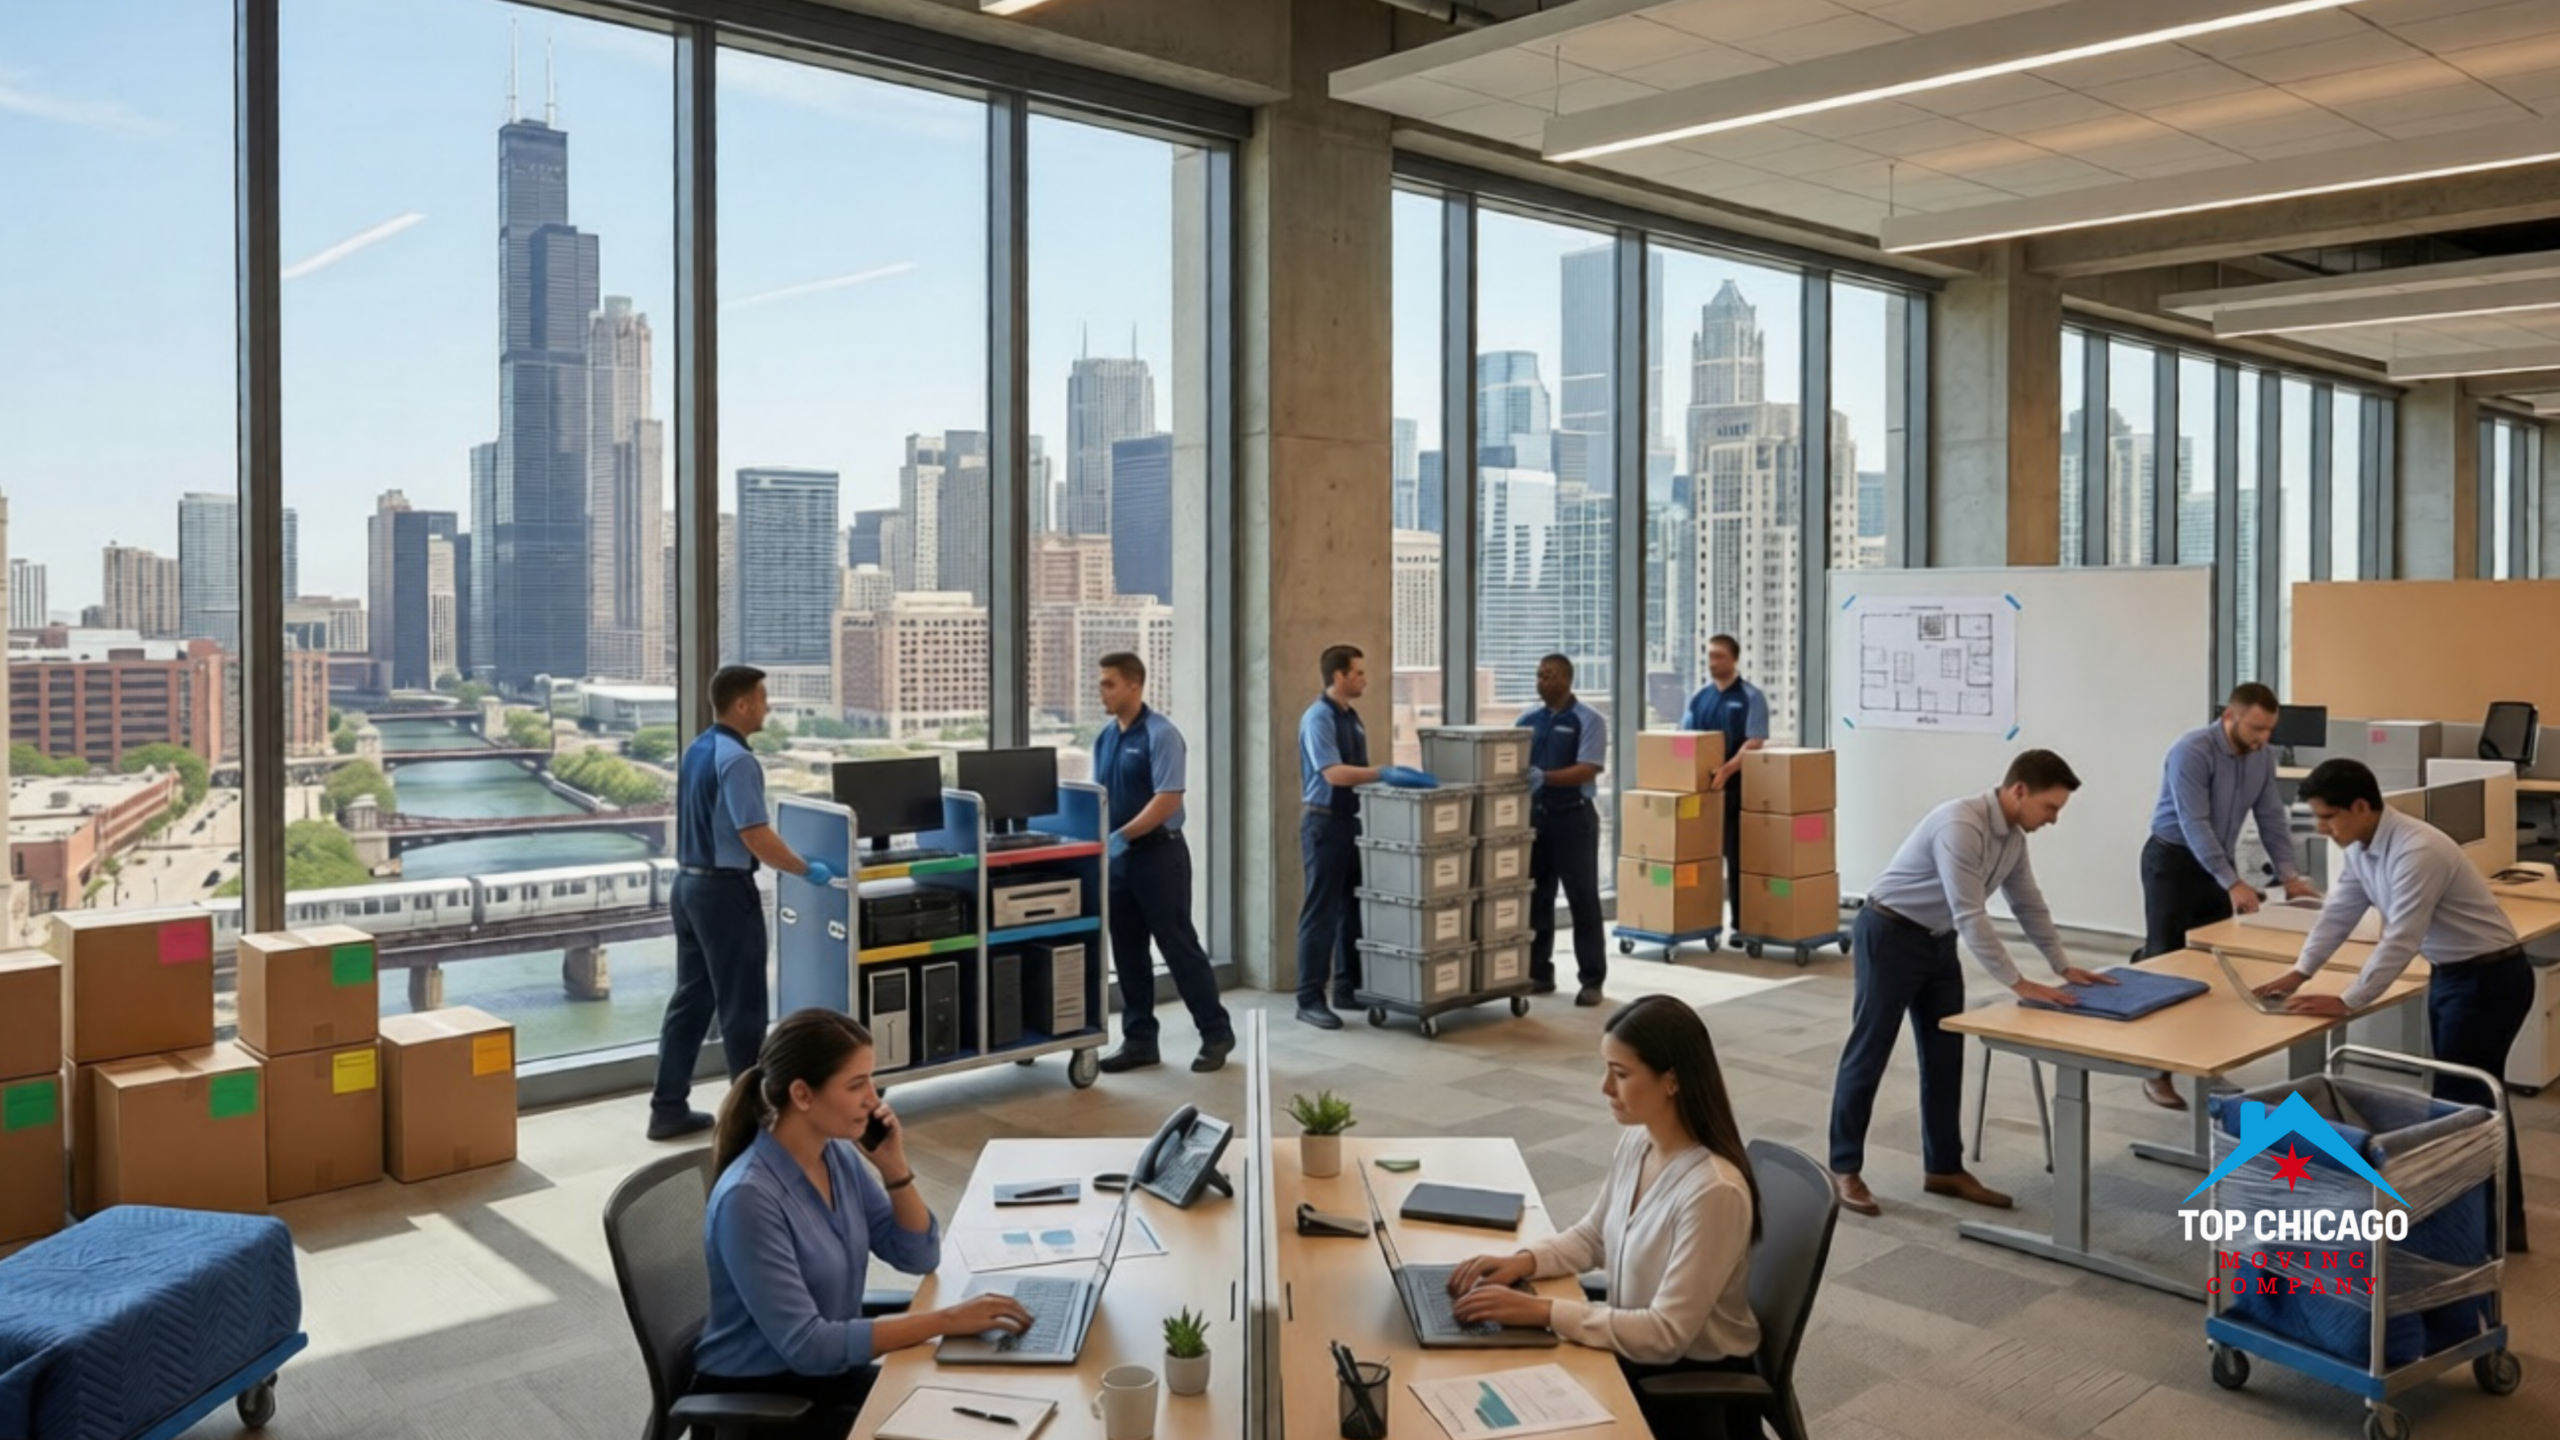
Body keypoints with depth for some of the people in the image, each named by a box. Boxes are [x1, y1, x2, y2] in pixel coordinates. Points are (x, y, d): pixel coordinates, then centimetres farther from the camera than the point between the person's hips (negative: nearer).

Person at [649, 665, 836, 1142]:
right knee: (741, 1004, 2)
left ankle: (669, 1109, 19)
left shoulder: (695, 751, 10)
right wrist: (808, 871, -12)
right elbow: (756, 837, -23)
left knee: (691, 998, 14)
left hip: (688, 883, 9)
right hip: (724, 890, -9)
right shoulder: (737, 760, -20)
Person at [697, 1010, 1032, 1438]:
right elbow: (805, 1345, -26)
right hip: (754, 1400, -7)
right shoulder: (749, 1197, -26)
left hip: (831, 1374, 7)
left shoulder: (839, 1155, -2)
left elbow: (919, 1257, 5)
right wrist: (946, 1320, -27)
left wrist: (893, 1167, -10)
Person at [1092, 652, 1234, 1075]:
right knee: (1127, 951, 10)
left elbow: (1167, 800, -20)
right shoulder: (1104, 739, 10)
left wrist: (1121, 836, -23)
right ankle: (1139, 1039, 18)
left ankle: (1216, 1033, 10)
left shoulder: (1160, 735, -13)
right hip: (1118, 858, 7)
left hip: (1158, 854, -7)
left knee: (1179, 946, -1)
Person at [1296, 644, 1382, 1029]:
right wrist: (1386, 773, -26)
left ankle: (1348, 988, 23)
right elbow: (1334, 774, -25)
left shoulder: (1351, 717, 13)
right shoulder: (1318, 718, -15)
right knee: (1322, 911, -5)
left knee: (1354, 906, 13)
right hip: (1325, 823, -9)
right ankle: (1310, 999, 1)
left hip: (1351, 820, 9)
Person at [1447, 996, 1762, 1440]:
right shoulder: (1636, 1142, -4)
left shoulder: (1713, 1190, -28)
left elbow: (1667, 1332, -26)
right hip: (1634, 1352, 7)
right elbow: (1593, 1237, 11)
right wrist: (1523, 1261, -8)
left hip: (1696, 1382, -6)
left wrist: (1543, 1311, -29)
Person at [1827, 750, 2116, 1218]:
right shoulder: (1961, 825, -28)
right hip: (1889, 935, -9)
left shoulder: (2014, 837, 2)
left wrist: (2065, 967, 10)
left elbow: (2029, 905, 14)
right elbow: (1970, 915, -31)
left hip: (1938, 941, 9)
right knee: (1868, 1054, -2)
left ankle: (1943, 1168, 19)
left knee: (1944, 1057, 9)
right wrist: (2019, 984, -29)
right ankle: (1844, 1168, 8)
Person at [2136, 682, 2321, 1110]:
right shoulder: (2191, 752, -23)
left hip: (2217, 861, 7)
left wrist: (2289, 875, -6)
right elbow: (2195, 824, -27)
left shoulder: (2262, 757, 0)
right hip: (2172, 861, -7)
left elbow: (2272, 818, 4)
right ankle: (2157, 1072, -3)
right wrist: (2233, 883, -31)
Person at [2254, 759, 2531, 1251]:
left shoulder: (2417, 852, -30)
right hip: (2451, 973, 9)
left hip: (2491, 978, -9)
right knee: (2475, 1094, 17)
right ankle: (2501, 1218, 29)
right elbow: (2338, 913, 7)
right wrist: (2299, 974, 1)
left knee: (2458, 1099, -6)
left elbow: (2401, 940, -30)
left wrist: (2348, 1002, -26)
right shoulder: (2359, 847, -1)